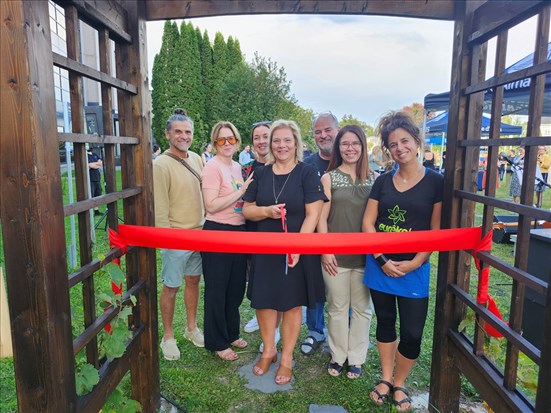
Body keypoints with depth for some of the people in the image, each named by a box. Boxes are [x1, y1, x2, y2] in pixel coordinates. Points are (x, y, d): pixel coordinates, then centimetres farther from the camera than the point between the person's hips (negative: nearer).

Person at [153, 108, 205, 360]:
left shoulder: (196, 158, 6)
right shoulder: (161, 164, -14)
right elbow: (160, 209, -15)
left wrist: (206, 226, 13)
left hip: (199, 233, 6)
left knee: (193, 280, 18)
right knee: (171, 287, 7)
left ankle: (192, 328, 35)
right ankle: (168, 336, 25)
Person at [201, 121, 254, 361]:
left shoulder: (237, 167, 11)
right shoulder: (213, 167, -13)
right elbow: (211, 206, -21)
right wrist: (241, 191, -19)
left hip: (239, 231, 8)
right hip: (218, 233, -8)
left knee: (236, 287, 18)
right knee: (217, 290, 6)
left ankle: (231, 333, 37)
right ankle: (217, 342, 23)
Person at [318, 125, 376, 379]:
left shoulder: (373, 178, 4)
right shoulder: (329, 178, 0)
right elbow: (322, 217, -2)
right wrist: (325, 251, -8)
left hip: (365, 254, 1)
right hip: (335, 255, -1)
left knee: (362, 308, 12)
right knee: (337, 307, 11)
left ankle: (356, 358, 29)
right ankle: (337, 355, 29)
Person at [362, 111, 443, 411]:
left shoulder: (435, 182, -5)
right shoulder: (383, 181, 3)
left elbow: (437, 230, -4)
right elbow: (368, 222, 0)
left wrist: (415, 262, -13)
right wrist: (382, 259, -10)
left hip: (414, 269, -2)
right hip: (380, 266, 2)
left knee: (412, 334, 2)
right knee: (385, 323, 15)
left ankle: (399, 383, 27)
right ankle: (385, 378, 33)